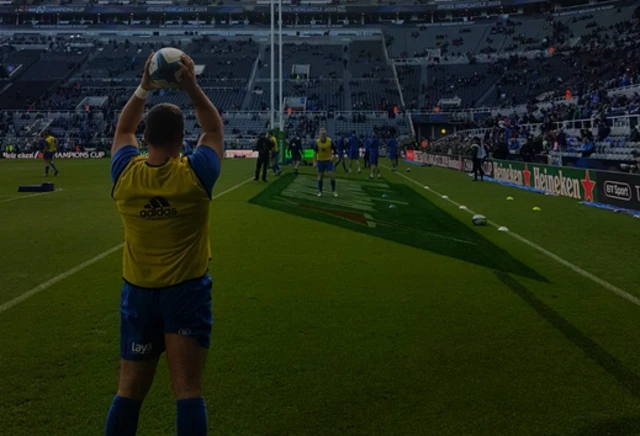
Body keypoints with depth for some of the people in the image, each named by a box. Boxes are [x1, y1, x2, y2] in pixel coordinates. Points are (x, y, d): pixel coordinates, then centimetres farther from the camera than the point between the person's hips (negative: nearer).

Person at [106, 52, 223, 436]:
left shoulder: (125, 174, -9)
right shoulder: (195, 175, -15)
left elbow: (123, 129, 12)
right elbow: (215, 129, 3)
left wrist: (144, 88, 6)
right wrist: (193, 87, -2)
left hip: (139, 292, 3)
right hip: (188, 290, -2)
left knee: (130, 391, 14)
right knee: (188, 390, 2)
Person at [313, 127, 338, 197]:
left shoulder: (330, 141, -5)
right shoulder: (317, 142, -3)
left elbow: (334, 150, 4)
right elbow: (315, 152, 2)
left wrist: (332, 156, -14)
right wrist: (314, 162, -3)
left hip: (328, 161, -1)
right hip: (320, 161, 1)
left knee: (332, 176, -7)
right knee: (320, 176, 5)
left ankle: (334, 191, 6)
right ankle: (320, 191, 15)